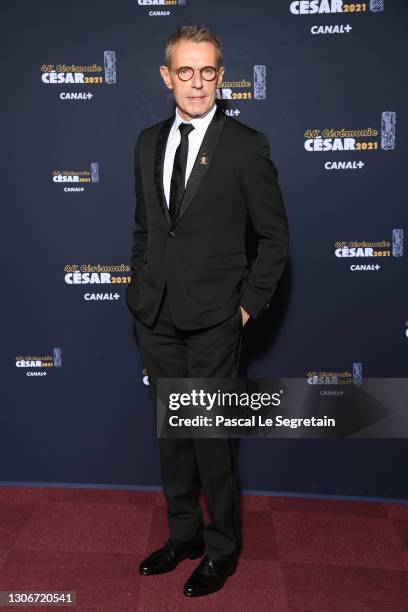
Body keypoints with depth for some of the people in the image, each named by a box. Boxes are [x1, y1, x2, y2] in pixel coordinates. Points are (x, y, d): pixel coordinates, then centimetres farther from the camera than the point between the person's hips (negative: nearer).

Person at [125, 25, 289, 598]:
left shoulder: (246, 146, -8)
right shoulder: (149, 142, 9)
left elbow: (275, 235, -4)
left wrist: (250, 304, -7)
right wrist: (139, 288, 10)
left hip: (213, 319, -5)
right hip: (155, 315, 6)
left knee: (212, 435, 4)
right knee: (171, 429, 15)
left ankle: (222, 549, 26)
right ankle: (183, 534, 35)